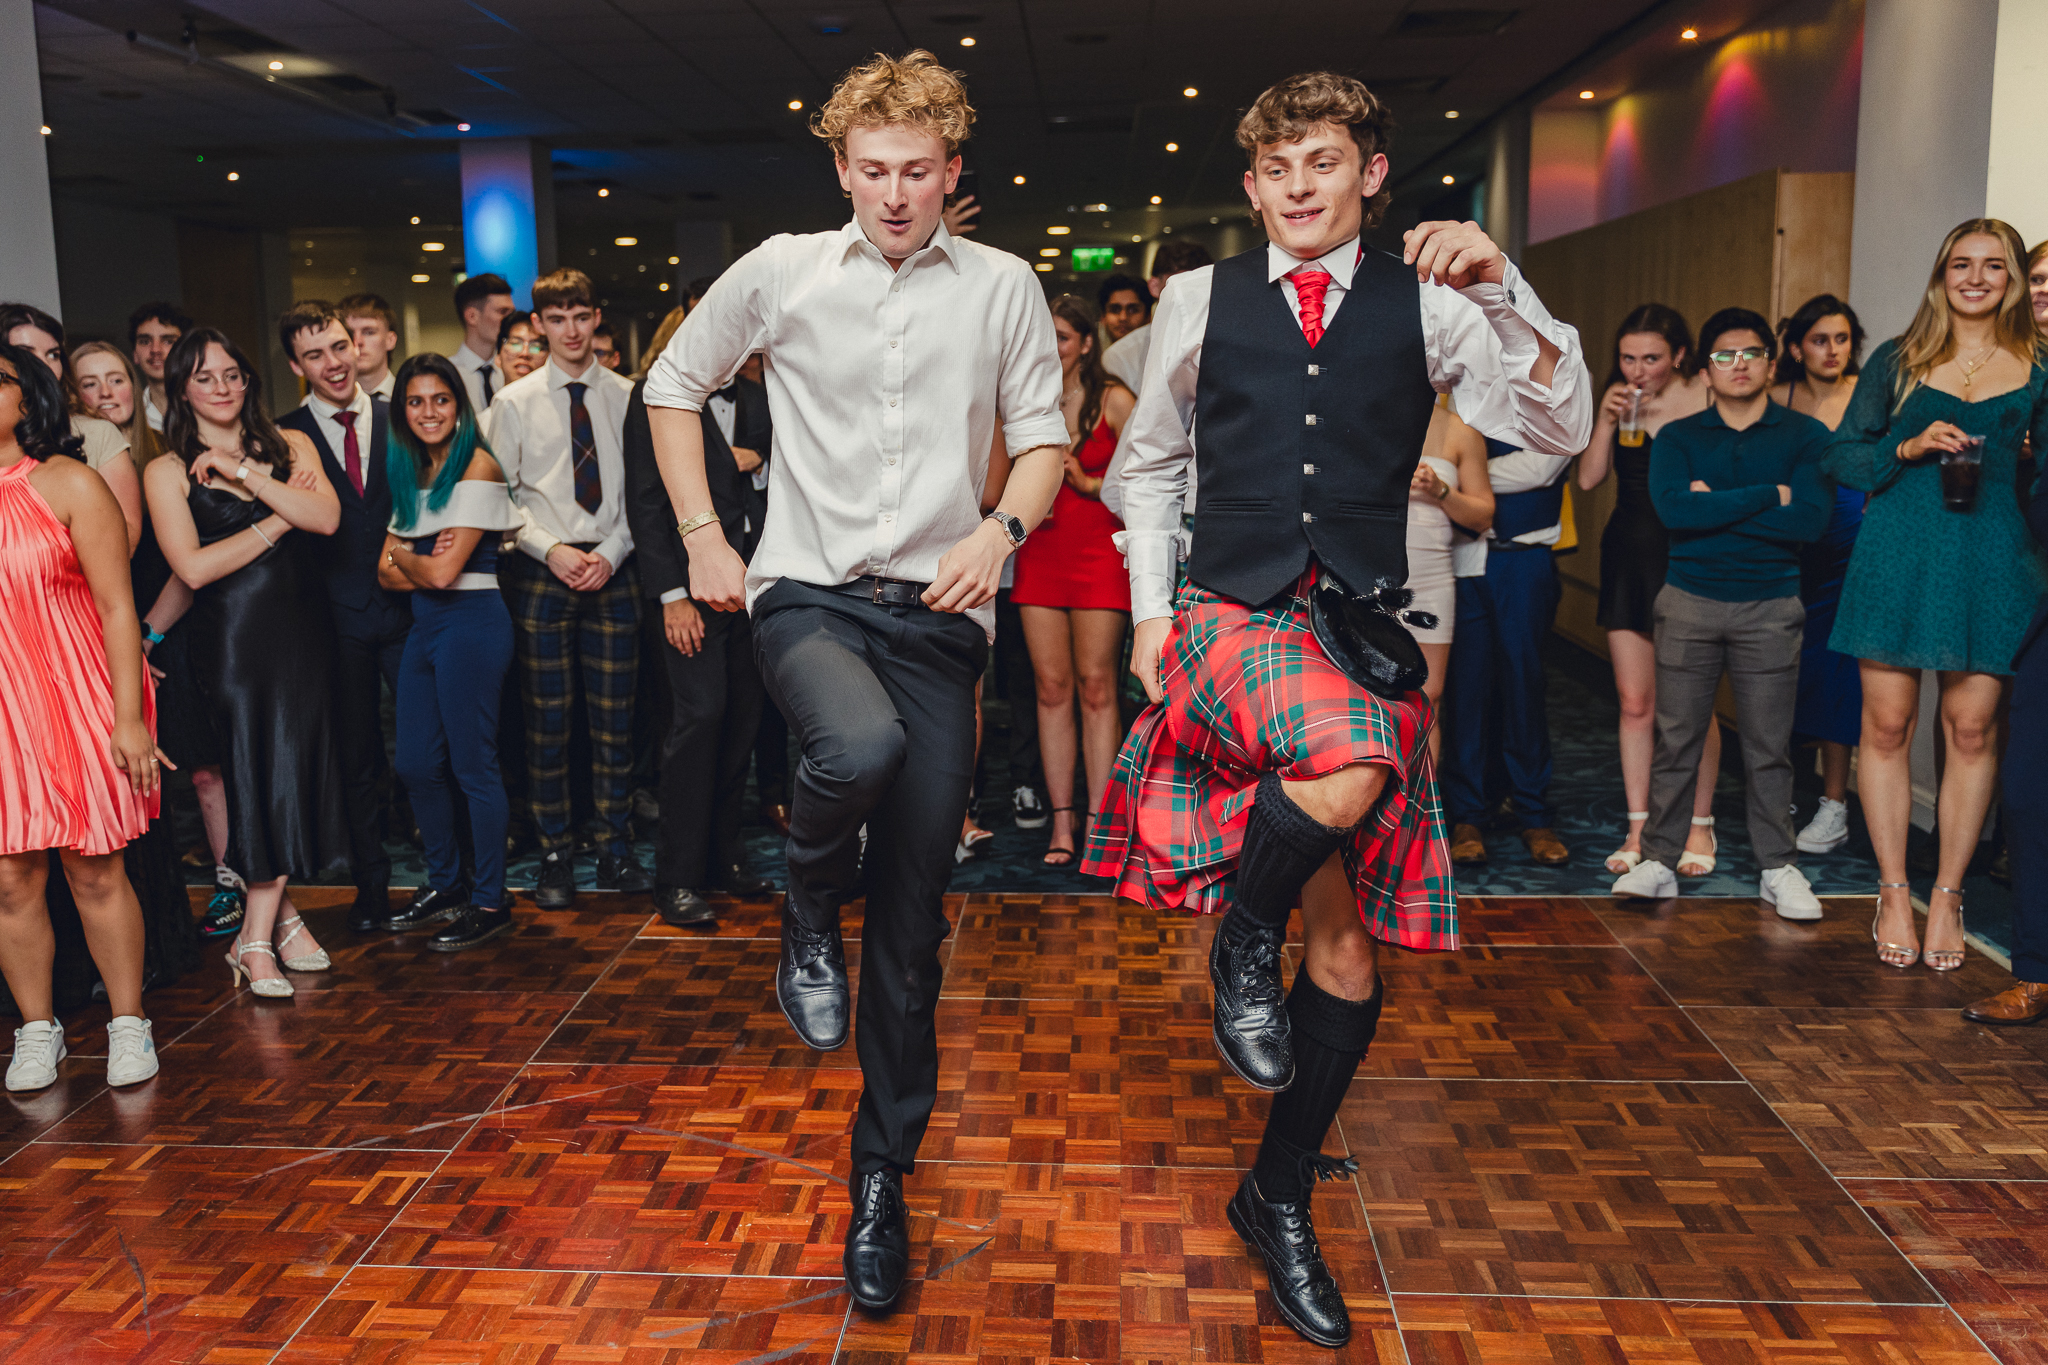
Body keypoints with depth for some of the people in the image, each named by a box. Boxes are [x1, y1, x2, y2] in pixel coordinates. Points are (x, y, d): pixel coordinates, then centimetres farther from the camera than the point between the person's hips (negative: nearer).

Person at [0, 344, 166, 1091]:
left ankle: (128, 1024, 16)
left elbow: (118, 608, -5)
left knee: (96, 871, 2)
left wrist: (129, 718, -10)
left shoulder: (70, 485, -1)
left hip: (77, 706, -2)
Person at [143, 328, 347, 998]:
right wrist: (278, 518, -9)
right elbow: (193, 566, -10)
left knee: (293, 771, 4)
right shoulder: (167, 472, 1)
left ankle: (257, 936, 14)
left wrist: (246, 473, -12)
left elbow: (326, 518, -7)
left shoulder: (288, 444, 9)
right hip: (231, 635, -3)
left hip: (301, 628, 3)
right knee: (257, 772, -3)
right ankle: (281, 916, 11)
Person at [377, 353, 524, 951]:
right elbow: (387, 572, 10)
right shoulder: (409, 472, 15)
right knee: (415, 763, 11)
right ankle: (445, 883, 27)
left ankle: (490, 901, 8)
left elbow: (443, 572, -15)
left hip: (471, 622, -8)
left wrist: (404, 556, 4)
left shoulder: (477, 465, -10)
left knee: (472, 764, -3)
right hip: (423, 625, 8)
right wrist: (417, 561, -9)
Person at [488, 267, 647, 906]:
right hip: (543, 572, -1)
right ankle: (555, 854, 12)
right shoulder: (514, 402, 4)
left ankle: (616, 847, 16)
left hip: (613, 567, 1)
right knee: (547, 717, 2)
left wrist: (611, 552, -8)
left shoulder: (625, 396, 6)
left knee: (615, 714, 5)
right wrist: (552, 549, -9)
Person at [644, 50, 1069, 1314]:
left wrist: (1002, 526, -10)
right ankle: (809, 912, -2)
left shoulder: (1004, 288, 5)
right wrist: (702, 536, 8)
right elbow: (675, 385, 16)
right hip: (807, 592, -1)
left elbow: (1044, 437, 10)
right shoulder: (781, 272, 5)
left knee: (913, 919, 2)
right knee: (861, 746, -38)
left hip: (936, 607, 1)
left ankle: (884, 1176, 19)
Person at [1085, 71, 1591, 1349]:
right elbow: (1151, 460, 16)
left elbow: (1564, 426, -3)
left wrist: (1502, 290, -16)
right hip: (1233, 617, -2)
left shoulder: (1426, 304, 5)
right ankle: (1246, 938, -4)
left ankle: (1281, 1197, 25)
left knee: (1352, 937, 5)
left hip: (1365, 627, 2)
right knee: (1349, 766, -37)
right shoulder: (1201, 299, 7)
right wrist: (1153, 610, 8)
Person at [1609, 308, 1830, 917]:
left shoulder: (1804, 435, 4)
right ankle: (1659, 861, 10)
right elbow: (1674, 509, -14)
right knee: (1676, 739, 2)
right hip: (1689, 601, 0)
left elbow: (1811, 518, -11)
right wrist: (1771, 495, -12)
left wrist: (1715, 505, -11)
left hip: (1770, 607, 0)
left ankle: (1779, 868, 15)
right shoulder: (1677, 437, 6)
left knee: (1769, 746, 5)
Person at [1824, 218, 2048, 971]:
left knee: (1972, 728, 1)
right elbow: (1839, 457, 5)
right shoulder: (1898, 360, 7)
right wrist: (1910, 447, -10)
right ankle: (1893, 893, 11)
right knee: (1887, 724, -1)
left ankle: (1947, 895, 14)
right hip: (1899, 555, -1)